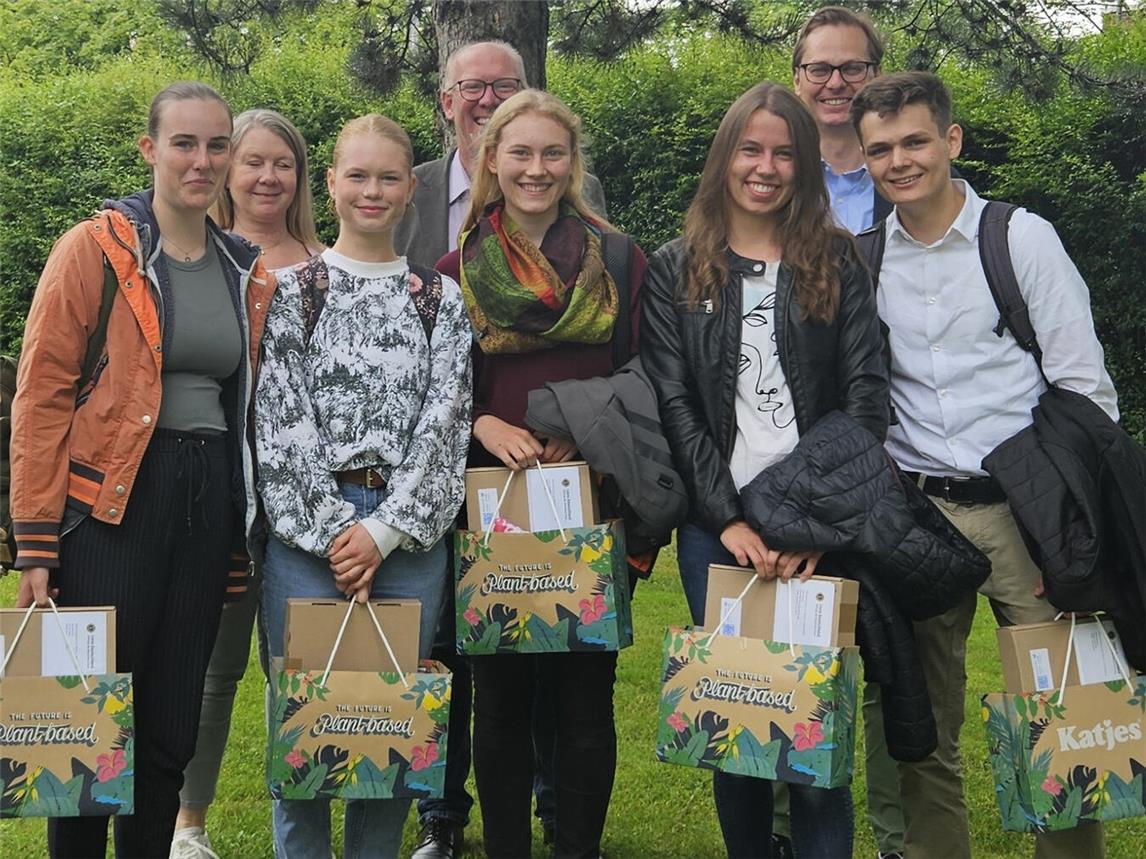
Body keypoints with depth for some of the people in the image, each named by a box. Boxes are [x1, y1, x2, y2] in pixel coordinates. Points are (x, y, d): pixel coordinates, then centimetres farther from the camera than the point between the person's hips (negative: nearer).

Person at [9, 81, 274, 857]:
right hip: (111, 501, -4)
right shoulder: (95, 249, -3)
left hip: (208, 504, 5)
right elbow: (41, 396, -7)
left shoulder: (250, 273, 12)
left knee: (171, 732, 9)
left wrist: (244, 536, 12)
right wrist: (37, 544, -12)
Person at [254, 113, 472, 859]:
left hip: (410, 535, 2)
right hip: (309, 531, -1)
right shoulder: (291, 288, 4)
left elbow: (445, 422, 1)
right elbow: (282, 419, -3)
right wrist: (335, 532, -10)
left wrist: (382, 532, -9)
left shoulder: (441, 300, 9)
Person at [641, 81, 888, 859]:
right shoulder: (675, 270, 9)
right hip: (717, 527, 1)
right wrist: (730, 516, -9)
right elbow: (673, 404, 1)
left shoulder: (835, 260, 9)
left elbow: (866, 393, 0)